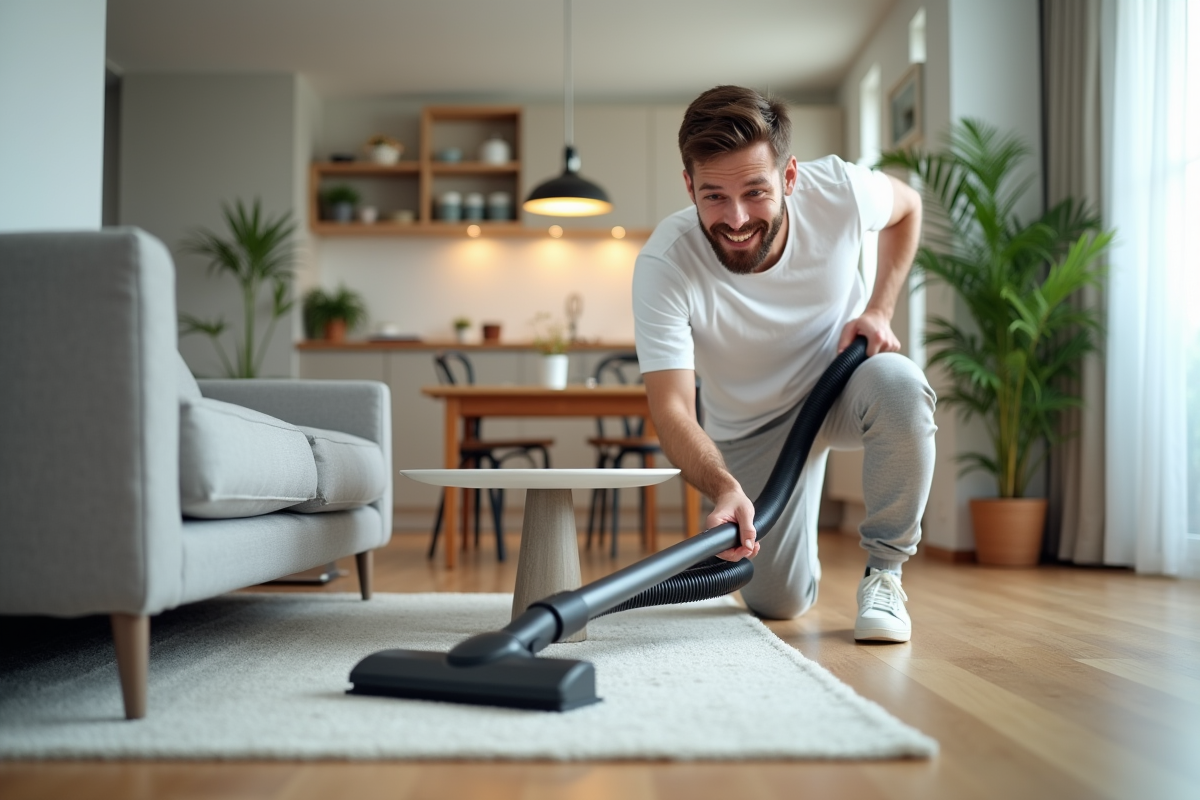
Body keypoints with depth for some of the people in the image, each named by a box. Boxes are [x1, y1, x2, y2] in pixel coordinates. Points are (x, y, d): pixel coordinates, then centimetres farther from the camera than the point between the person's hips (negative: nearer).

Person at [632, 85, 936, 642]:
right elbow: (671, 407, -35)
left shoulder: (838, 189, -25)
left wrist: (879, 309, -13)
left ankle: (884, 572, -13)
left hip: (842, 379, 1)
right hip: (750, 425, 0)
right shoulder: (663, 265, -31)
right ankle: (794, 553, 36)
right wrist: (725, 489, -54)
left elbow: (907, 207, 0)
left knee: (898, 385, -36)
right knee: (779, 604, -3)